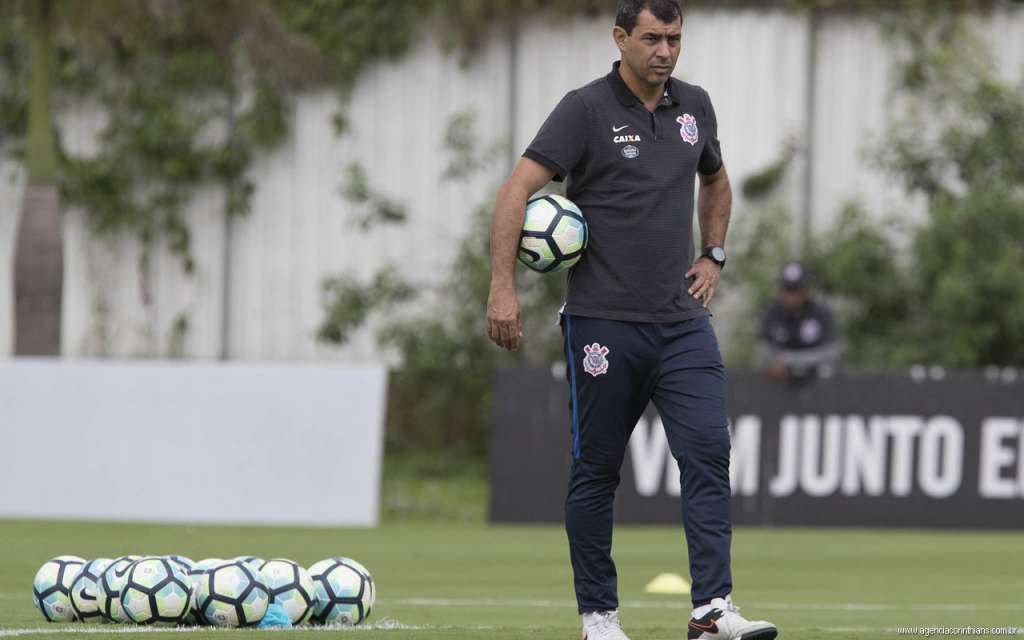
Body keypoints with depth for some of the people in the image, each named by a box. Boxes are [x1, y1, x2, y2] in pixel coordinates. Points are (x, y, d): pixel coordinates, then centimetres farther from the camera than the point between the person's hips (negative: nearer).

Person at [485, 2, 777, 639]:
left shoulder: (694, 106, 10)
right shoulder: (586, 109, -7)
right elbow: (516, 191, -12)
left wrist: (713, 256, 16)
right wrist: (503, 289, -20)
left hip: (683, 320, 4)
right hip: (604, 322, -4)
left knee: (708, 453, -10)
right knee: (597, 471, 4)